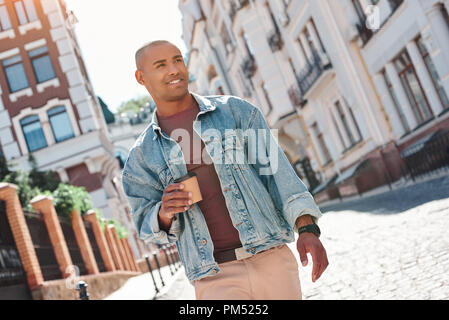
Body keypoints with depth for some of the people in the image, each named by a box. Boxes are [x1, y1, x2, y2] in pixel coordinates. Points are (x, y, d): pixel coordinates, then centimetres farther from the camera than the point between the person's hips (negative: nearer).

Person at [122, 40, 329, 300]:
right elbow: (146, 226, 10)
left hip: (271, 258, 1)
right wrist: (164, 213, -14)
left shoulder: (235, 110, 6)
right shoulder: (142, 154, 8)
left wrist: (307, 229, -10)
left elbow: (276, 168, 2)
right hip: (216, 278, 0)